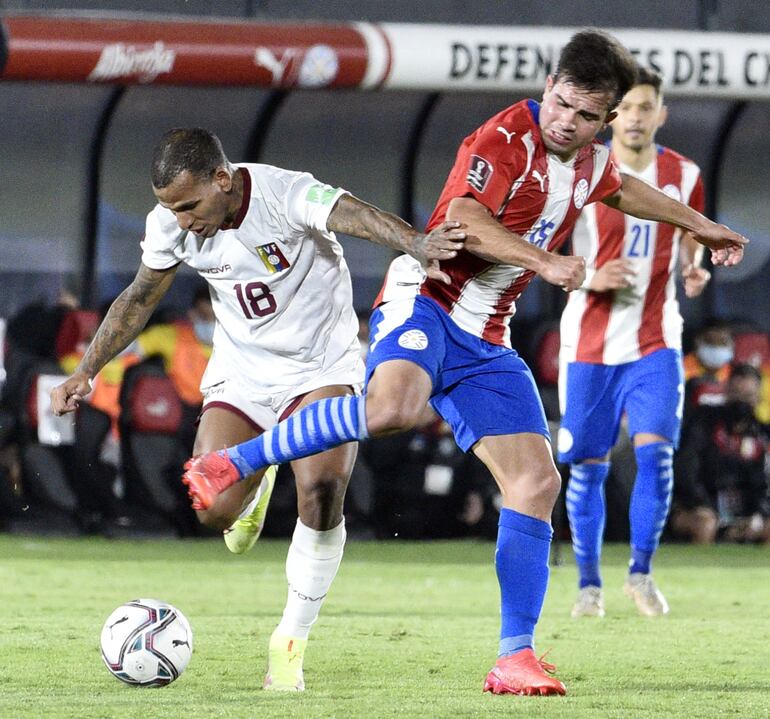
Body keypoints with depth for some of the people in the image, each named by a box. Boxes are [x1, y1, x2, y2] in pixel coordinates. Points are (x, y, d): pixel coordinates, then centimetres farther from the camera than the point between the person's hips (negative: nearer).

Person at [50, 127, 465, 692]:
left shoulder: (287, 195, -26)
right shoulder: (170, 224, -11)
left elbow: (359, 217, -45)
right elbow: (139, 298, 7)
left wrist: (418, 245, -65)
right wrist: (87, 371, 4)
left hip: (322, 367, -4)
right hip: (242, 372, 4)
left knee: (322, 495, -24)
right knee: (214, 512, -13)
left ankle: (291, 643, -6)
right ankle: (256, 485, 27)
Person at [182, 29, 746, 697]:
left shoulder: (590, 160, 13)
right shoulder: (506, 139, -13)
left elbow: (624, 190, 39)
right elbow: (464, 221, -29)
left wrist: (698, 224, 48)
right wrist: (546, 262, -37)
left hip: (485, 341, 8)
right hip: (425, 300, -8)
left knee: (537, 483, -3)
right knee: (391, 407, -38)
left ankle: (515, 657, 1)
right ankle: (231, 464, -23)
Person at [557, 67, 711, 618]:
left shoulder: (683, 176, 1)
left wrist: (694, 269, -4)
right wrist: (591, 278, -20)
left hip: (655, 341, 1)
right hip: (590, 341, -1)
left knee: (656, 451, -14)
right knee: (589, 467, 2)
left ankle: (641, 572, 0)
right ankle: (589, 583, 16)